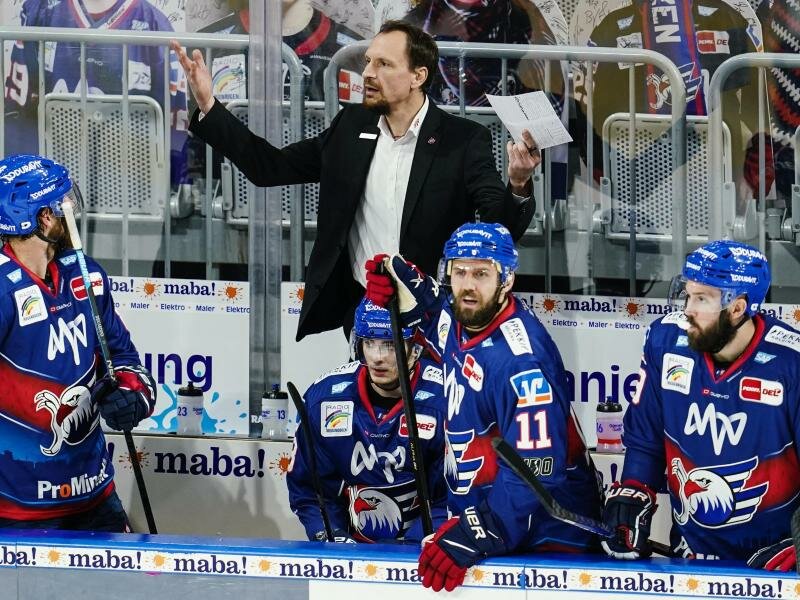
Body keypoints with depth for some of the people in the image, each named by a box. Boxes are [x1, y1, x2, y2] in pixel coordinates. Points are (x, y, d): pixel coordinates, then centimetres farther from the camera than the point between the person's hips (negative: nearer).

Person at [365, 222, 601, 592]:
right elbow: (427, 306, 31)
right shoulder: (453, 320, 2)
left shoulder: (521, 357, -23)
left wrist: (476, 535, -31)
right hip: (476, 520, 8)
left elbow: (535, 471, -27)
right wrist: (399, 276, 10)